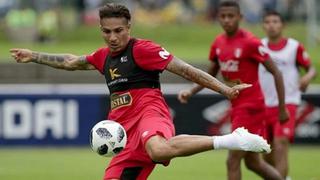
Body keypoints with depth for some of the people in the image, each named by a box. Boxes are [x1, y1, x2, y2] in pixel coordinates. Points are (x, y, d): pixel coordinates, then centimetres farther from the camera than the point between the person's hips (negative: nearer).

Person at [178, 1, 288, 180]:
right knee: (253, 162, 15)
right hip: (236, 106, 8)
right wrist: (191, 91, 0)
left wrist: (282, 109, -12)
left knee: (233, 161, -10)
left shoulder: (250, 42, -15)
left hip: (251, 106, -8)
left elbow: (276, 73, -12)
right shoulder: (218, 43, 6)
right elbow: (210, 76, 17)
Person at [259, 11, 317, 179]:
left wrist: (308, 76, -18)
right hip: (263, 105, 4)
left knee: (280, 145, -20)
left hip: (287, 103, -4)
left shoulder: (295, 46, -3)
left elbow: (311, 69, 4)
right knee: (267, 155, 12)